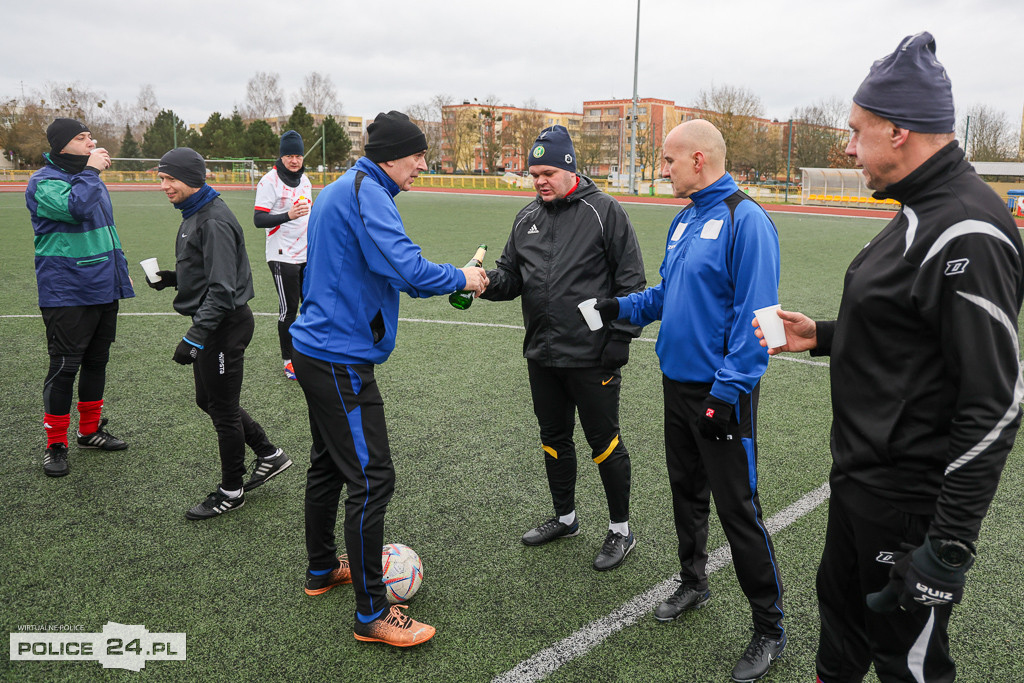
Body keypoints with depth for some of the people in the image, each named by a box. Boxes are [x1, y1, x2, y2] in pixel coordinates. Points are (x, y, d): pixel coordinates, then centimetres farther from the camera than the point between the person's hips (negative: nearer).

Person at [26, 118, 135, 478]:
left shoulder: (89, 177, 16)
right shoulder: (44, 182, -11)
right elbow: (75, 207, -31)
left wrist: (120, 269, 23)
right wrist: (91, 170, -19)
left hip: (104, 290, 8)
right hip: (67, 294, -8)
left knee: (97, 360, 15)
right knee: (64, 366, -3)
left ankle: (91, 429, 29)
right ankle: (55, 444, 10)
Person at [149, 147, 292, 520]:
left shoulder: (215, 221, -20)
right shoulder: (193, 214, 12)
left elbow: (222, 288, -25)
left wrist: (194, 338, -27)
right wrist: (172, 278, 6)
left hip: (224, 327, -10)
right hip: (210, 325, 10)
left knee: (223, 408, 2)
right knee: (208, 401, 19)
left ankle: (231, 491, 19)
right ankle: (269, 454, 32)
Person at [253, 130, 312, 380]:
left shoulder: (304, 179, 11)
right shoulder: (270, 181, -13)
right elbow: (258, 219, -19)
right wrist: (288, 215, -33)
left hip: (307, 255, 7)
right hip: (282, 257, -7)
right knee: (288, 309, -3)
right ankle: (288, 360, 11)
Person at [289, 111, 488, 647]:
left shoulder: (338, 190, 17)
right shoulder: (366, 192, -16)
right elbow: (406, 266, -28)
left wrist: (443, 281, 12)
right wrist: (460, 277, -11)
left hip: (317, 348, 11)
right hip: (342, 358, -11)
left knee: (329, 462, 22)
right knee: (371, 480, -6)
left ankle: (322, 569, 39)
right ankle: (372, 613, 5)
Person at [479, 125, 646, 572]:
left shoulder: (603, 212, -7)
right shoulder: (527, 218, 11)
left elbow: (631, 280, -8)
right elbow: (511, 276, 13)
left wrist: (619, 338, -13)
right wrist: (487, 281, -9)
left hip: (591, 357, -6)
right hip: (542, 355, 6)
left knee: (604, 442, 4)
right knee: (554, 437, 17)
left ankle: (621, 530, 22)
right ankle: (565, 518, 37)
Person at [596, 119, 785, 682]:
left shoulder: (745, 220, -16)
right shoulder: (684, 220, 11)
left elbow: (755, 315, -20)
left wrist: (727, 391, -22)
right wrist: (620, 307, 9)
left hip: (720, 393, -8)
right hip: (677, 383, 8)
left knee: (737, 509, -1)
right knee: (686, 490, 20)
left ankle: (769, 629, 16)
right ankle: (693, 583, 40)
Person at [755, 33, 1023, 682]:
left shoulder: (965, 234, -24)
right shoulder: (921, 212, 9)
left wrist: (952, 543, -24)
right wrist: (822, 336, 7)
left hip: (911, 501, -10)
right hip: (861, 477, 10)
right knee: (840, 606, 27)